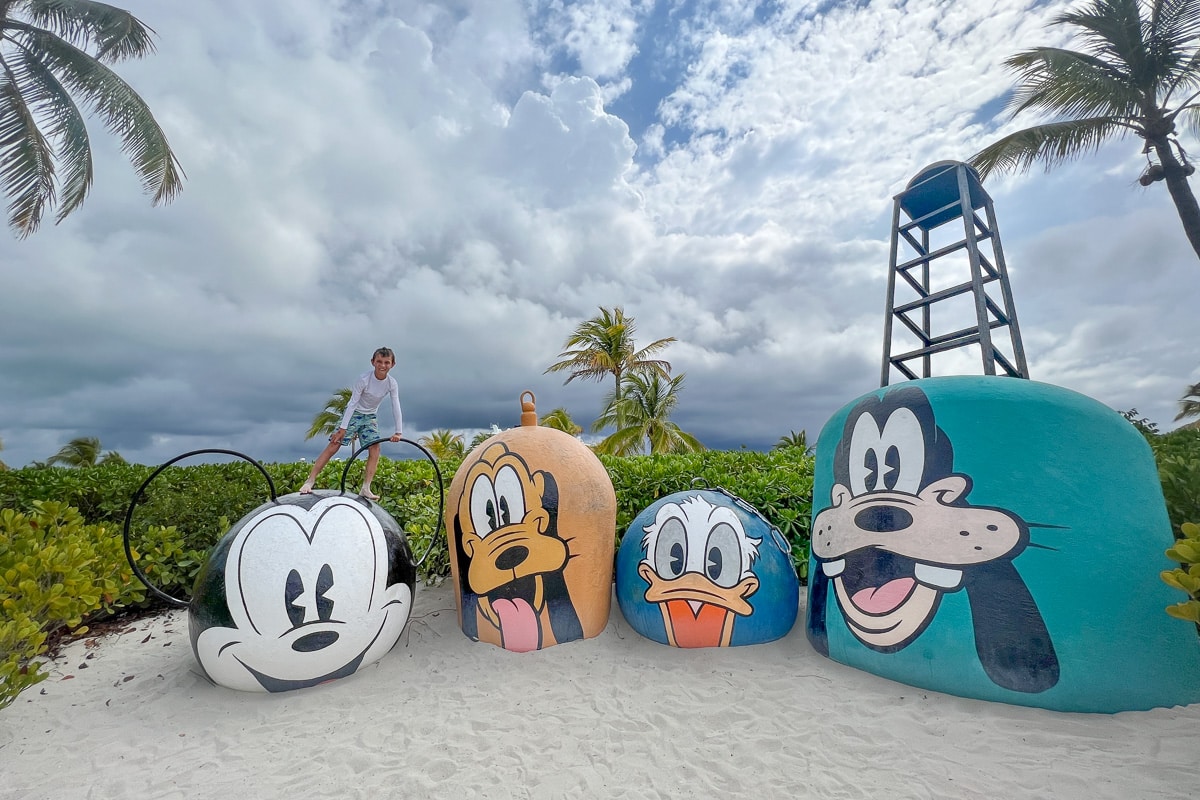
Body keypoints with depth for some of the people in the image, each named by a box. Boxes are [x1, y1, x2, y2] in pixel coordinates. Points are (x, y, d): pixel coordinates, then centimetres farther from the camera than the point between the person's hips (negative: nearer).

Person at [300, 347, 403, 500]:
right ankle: (310, 481, -3)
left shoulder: (392, 383, -13)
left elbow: (396, 407, -12)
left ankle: (366, 489, -7)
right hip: (354, 413, -3)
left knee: (375, 450, -10)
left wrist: (398, 432, -17)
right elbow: (352, 403, -20)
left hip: (370, 417, 3)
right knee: (333, 445, -10)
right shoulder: (364, 379, -22)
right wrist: (343, 428, -21)